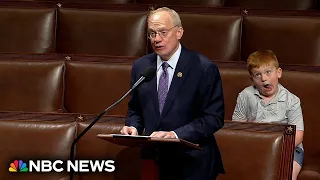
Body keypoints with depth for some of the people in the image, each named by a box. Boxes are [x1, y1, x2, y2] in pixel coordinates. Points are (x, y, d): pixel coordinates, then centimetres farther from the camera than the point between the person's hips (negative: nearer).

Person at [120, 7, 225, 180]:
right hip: (153, 160, 4)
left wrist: (175, 134, -23)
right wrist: (133, 127, -7)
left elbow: (214, 117, -12)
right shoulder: (140, 66, 5)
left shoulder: (204, 68, -10)